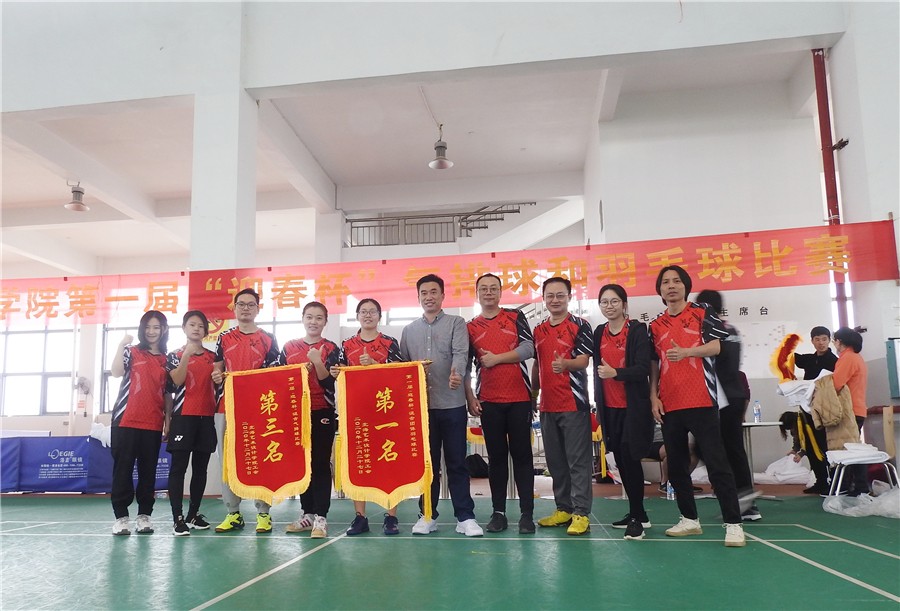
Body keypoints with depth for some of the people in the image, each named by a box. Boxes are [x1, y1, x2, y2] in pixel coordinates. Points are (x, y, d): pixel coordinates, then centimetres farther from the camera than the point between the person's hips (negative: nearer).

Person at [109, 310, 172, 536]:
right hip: (126, 421, -2)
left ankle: (144, 515, 14)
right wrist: (122, 344, -20)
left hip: (153, 424, 3)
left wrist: (168, 420, 5)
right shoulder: (131, 351, 4)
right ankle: (121, 516, 7)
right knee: (123, 468, 0)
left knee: (148, 470, 6)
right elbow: (116, 372, -15)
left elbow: (168, 393, 12)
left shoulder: (167, 360, 12)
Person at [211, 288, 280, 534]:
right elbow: (217, 370, 16)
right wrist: (217, 376, -8)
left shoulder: (268, 339, 6)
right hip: (227, 407, 2)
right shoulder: (224, 338, 12)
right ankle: (233, 514, 12)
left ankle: (263, 513, 5)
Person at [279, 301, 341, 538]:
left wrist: (317, 362, -23)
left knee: (321, 463, -3)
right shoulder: (289, 347, 9)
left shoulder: (330, 348, 0)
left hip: (322, 412, -4)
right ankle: (307, 513, 20)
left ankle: (320, 517, 0)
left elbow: (328, 383, -9)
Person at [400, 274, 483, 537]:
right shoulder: (409, 330, 15)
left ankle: (465, 517, 10)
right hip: (420, 405, 3)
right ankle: (428, 515, 19)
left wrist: (456, 374, -33)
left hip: (452, 404, -3)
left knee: (457, 463, 2)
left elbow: (460, 353, -13)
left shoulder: (456, 323, 3)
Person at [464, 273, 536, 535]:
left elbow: (528, 348, -7)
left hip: (519, 398, -1)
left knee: (522, 454, 1)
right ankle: (498, 513, 12)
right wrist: (470, 398, -1)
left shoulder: (516, 317, 6)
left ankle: (527, 513, 6)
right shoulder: (470, 328, 10)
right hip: (488, 402, 1)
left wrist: (496, 358, -10)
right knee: (496, 456, 6)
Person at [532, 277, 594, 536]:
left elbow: (584, 360, -11)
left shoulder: (580, 326, -3)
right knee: (555, 461, 12)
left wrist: (565, 364, -30)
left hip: (574, 403, -6)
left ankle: (581, 513, 3)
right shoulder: (538, 330, 14)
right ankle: (563, 509, 22)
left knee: (578, 460, -3)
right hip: (547, 405, 6)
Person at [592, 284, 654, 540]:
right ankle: (638, 513, 22)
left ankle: (637, 517, 3)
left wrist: (615, 373, -32)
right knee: (621, 460, 9)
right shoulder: (599, 332, 9)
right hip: (609, 407, 5)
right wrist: (598, 401, 14)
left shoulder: (637, 330, -8)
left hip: (633, 406, -5)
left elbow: (643, 369, -17)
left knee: (630, 458, -8)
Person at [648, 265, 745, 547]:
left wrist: (686, 352, -22)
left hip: (701, 402, -4)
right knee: (676, 466, 9)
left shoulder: (703, 312, 4)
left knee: (717, 463, -6)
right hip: (669, 406, 5)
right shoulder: (655, 326, 13)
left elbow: (718, 344, -7)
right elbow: (653, 365, 15)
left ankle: (733, 524, 0)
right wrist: (653, 397, 4)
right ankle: (689, 519, 21)